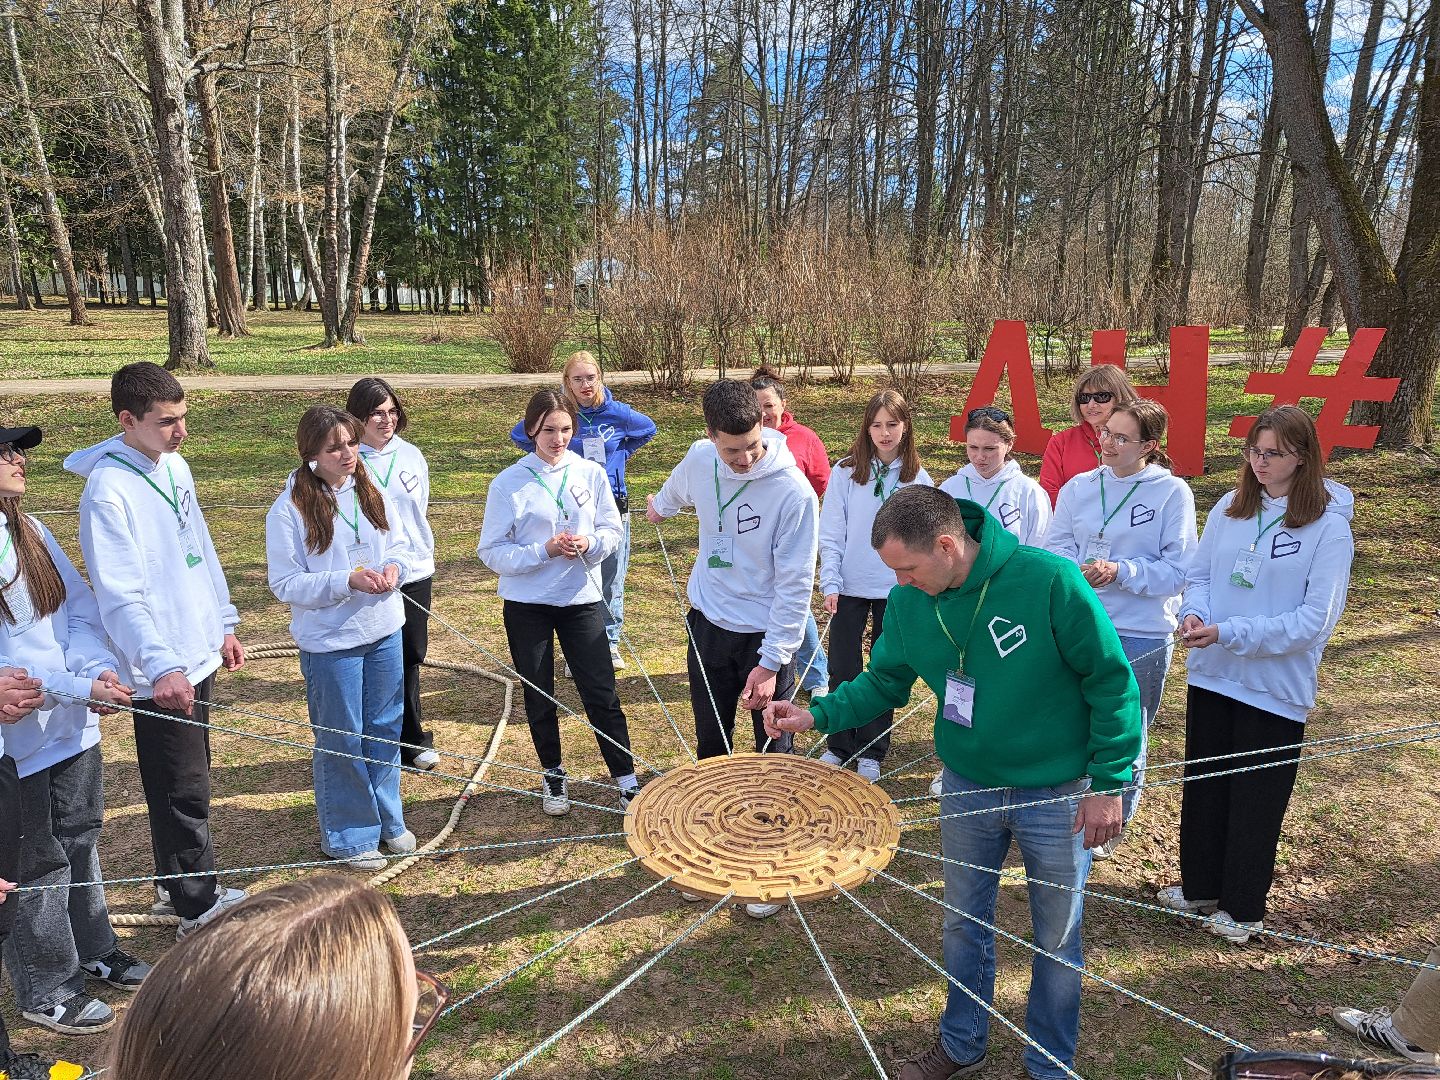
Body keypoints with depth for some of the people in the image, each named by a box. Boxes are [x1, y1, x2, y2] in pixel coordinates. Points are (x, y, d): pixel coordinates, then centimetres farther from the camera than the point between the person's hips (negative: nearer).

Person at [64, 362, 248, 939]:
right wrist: (162, 666, -31)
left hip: (198, 656, 8)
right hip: (162, 672, -8)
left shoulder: (174, 466, 7)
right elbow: (120, 596, -24)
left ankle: (180, 887, 35)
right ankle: (197, 908, 18)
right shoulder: (108, 491, -18)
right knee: (184, 793, 2)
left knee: (189, 780, 19)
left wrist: (224, 624, 18)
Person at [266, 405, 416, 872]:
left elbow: (401, 545, 10)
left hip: (385, 632, 5)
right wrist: (347, 581, -26)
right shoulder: (289, 509, -14)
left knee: (385, 729, 17)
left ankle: (387, 820, 36)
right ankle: (349, 836, 27)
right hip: (330, 642, -5)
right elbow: (285, 584, -14)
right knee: (342, 741, 8)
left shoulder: (371, 493, 2)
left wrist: (394, 568, -13)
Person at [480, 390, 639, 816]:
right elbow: (492, 551, -9)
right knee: (540, 698, 14)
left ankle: (626, 777, 14)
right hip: (527, 605, 0)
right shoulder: (508, 483, -9)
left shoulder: (591, 473, -3)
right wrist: (545, 550, -22)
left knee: (602, 694, 1)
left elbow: (612, 530, 4)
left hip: (582, 599, 1)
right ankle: (553, 776, 33)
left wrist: (590, 544, -17)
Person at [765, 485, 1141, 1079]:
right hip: (968, 788, 4)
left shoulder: (1050, 581, -25)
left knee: (1056, 941, 16)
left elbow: (1111, 682, -16)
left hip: (1057, 796, -4)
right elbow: (884, 681, 4)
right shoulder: (906, 603, -10)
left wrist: (1108, 783, -13)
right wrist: (817, 714, -11)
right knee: (963, 924, 21)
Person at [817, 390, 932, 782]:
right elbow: (831, 533, -4)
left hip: (898, 590, 1)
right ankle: (837, 746, 23)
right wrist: (830, 584, -10)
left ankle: (871, 752, 24)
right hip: (850, 587, -1)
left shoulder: (918, 479, 0)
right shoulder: (845, 472, -4)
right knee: (843, 670, 4)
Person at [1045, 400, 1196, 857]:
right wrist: (1074, 569, -19)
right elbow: (1054, 548, 3)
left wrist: (1120, 571, -23)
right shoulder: (1078, 487, 3)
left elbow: (1178, 570, -10)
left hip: (1141, 634, -3)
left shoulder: (1173, 492, -8)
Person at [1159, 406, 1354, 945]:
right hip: (1211, 674, 5)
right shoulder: (1229, 508, 1)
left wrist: (1229, 633, -24)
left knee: (1255, 798, 10)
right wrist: (1194, 613, -15)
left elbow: (1315, 619, -17)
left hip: (1275, 686, -4)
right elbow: (1198, 573, 7)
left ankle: (1243, 906, 29)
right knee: (1203, 784, 17)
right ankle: (1199, 884, 37)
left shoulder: (1329, 526, -13)